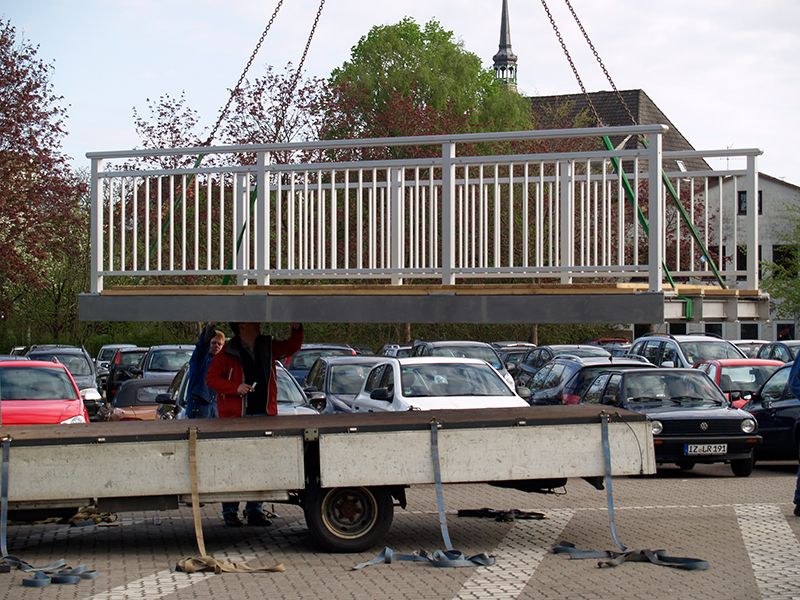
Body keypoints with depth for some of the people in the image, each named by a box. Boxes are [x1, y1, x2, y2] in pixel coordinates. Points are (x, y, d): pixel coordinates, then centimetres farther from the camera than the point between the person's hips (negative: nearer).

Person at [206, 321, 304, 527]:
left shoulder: (267, 347, 12)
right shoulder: (228, 352, -2)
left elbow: (291, 347, 24)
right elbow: (211, 378, -2)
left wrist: (296, 330, 5)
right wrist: (235, 388, -14)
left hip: (263, 415, 5)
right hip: (235, 417, -5)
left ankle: (255, 510, 14)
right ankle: (230, 512, 1)